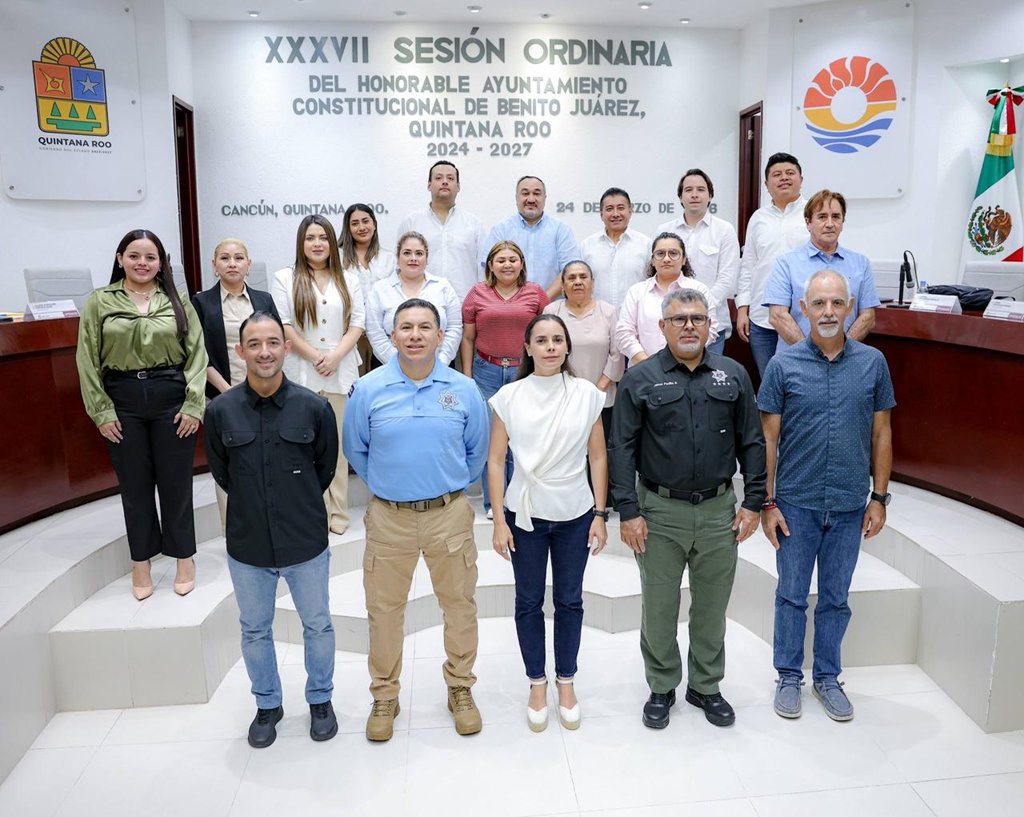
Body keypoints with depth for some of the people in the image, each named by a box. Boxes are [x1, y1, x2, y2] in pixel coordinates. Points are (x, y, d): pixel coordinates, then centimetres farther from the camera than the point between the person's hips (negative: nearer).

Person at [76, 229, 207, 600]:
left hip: (171, 398, 0)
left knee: (176, 482, 7)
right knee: (135, 484, 10)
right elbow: (87, 360, 2)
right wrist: (101, 410, -3)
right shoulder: (99, 302, 3)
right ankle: (141, 563, 24)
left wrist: (193, 404, -8)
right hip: (123, 404, 1)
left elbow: (197, 354, -1)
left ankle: (184, 557, 22)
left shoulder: (178, 302, 2)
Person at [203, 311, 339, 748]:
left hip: (306, 542, -1)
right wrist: (256, 505, 9)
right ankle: (267, 704, 42)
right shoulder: (220, 411, -10)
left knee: (317, 625, 16)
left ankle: (320, 699, 40)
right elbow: (220, 472, 5)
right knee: (255, 630, 19)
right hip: (247, 545, 1)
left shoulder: (314, 407, -12)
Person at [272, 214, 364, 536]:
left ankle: (337, 513, 12)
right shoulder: (285, 278, 7)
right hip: (301, 373, -1)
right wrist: (315, 356, -8)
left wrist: (335, 356, -9)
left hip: (341, 373, 2)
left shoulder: (349, 280, 14)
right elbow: (283, 324, -2)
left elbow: (357, 323, 6)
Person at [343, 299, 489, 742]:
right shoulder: (369, 389, -5)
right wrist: (387, 486, 11)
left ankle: (460, 688, 31)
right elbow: (355, 450, 8)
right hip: (389, 517, 0)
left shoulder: (463, 389, -3)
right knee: (384, 608, 10)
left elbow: (477, 451, 9)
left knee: (459, 604, 11)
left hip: (449, 514, 1)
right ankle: (384, 696, 29)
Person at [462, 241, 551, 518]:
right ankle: (494, 501, 14)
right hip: (487, 372, 0)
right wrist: (467, 375, 5)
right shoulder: (478, 293, 6)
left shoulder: (535, 292, 6)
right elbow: (468, 338, 9)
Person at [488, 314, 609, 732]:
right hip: (525, 514, 0)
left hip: (575, 515, 1)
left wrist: (600, 515, -1)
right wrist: (499, 520, -7)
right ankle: (537, 683, 30)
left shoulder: (587, 395, -3)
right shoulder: (509, 397, -5)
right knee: (529, 601, 12)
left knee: (569, 600, 13)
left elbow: (598, 458, 1)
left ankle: (566, 682, 31)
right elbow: (495, 460, -3)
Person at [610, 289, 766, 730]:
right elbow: (622, 449, -4)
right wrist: (628, 511, -10)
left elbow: (752, 442, 7)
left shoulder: (733, 375, 5)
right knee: (659, 608, 9)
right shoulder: (639, 379, -3)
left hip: (719, 511, 2)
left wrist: (753, 502, 2)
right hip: (660, 512, -2)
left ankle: (706, 686, 33)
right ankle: (662, 688, 29)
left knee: (712, 607, 14)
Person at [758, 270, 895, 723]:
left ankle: (828, 677, 31)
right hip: (796, 503, -1)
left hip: (849, 505, 2)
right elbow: (768, 438, -4)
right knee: (792, 595, 10)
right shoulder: (783, 364, -6)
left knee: (836, 597, 15)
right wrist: (766, 503, -6)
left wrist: (879, 497, 3)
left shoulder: (872, 362, -1)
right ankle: (789, 676, 27)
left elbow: (881, 433, 6)